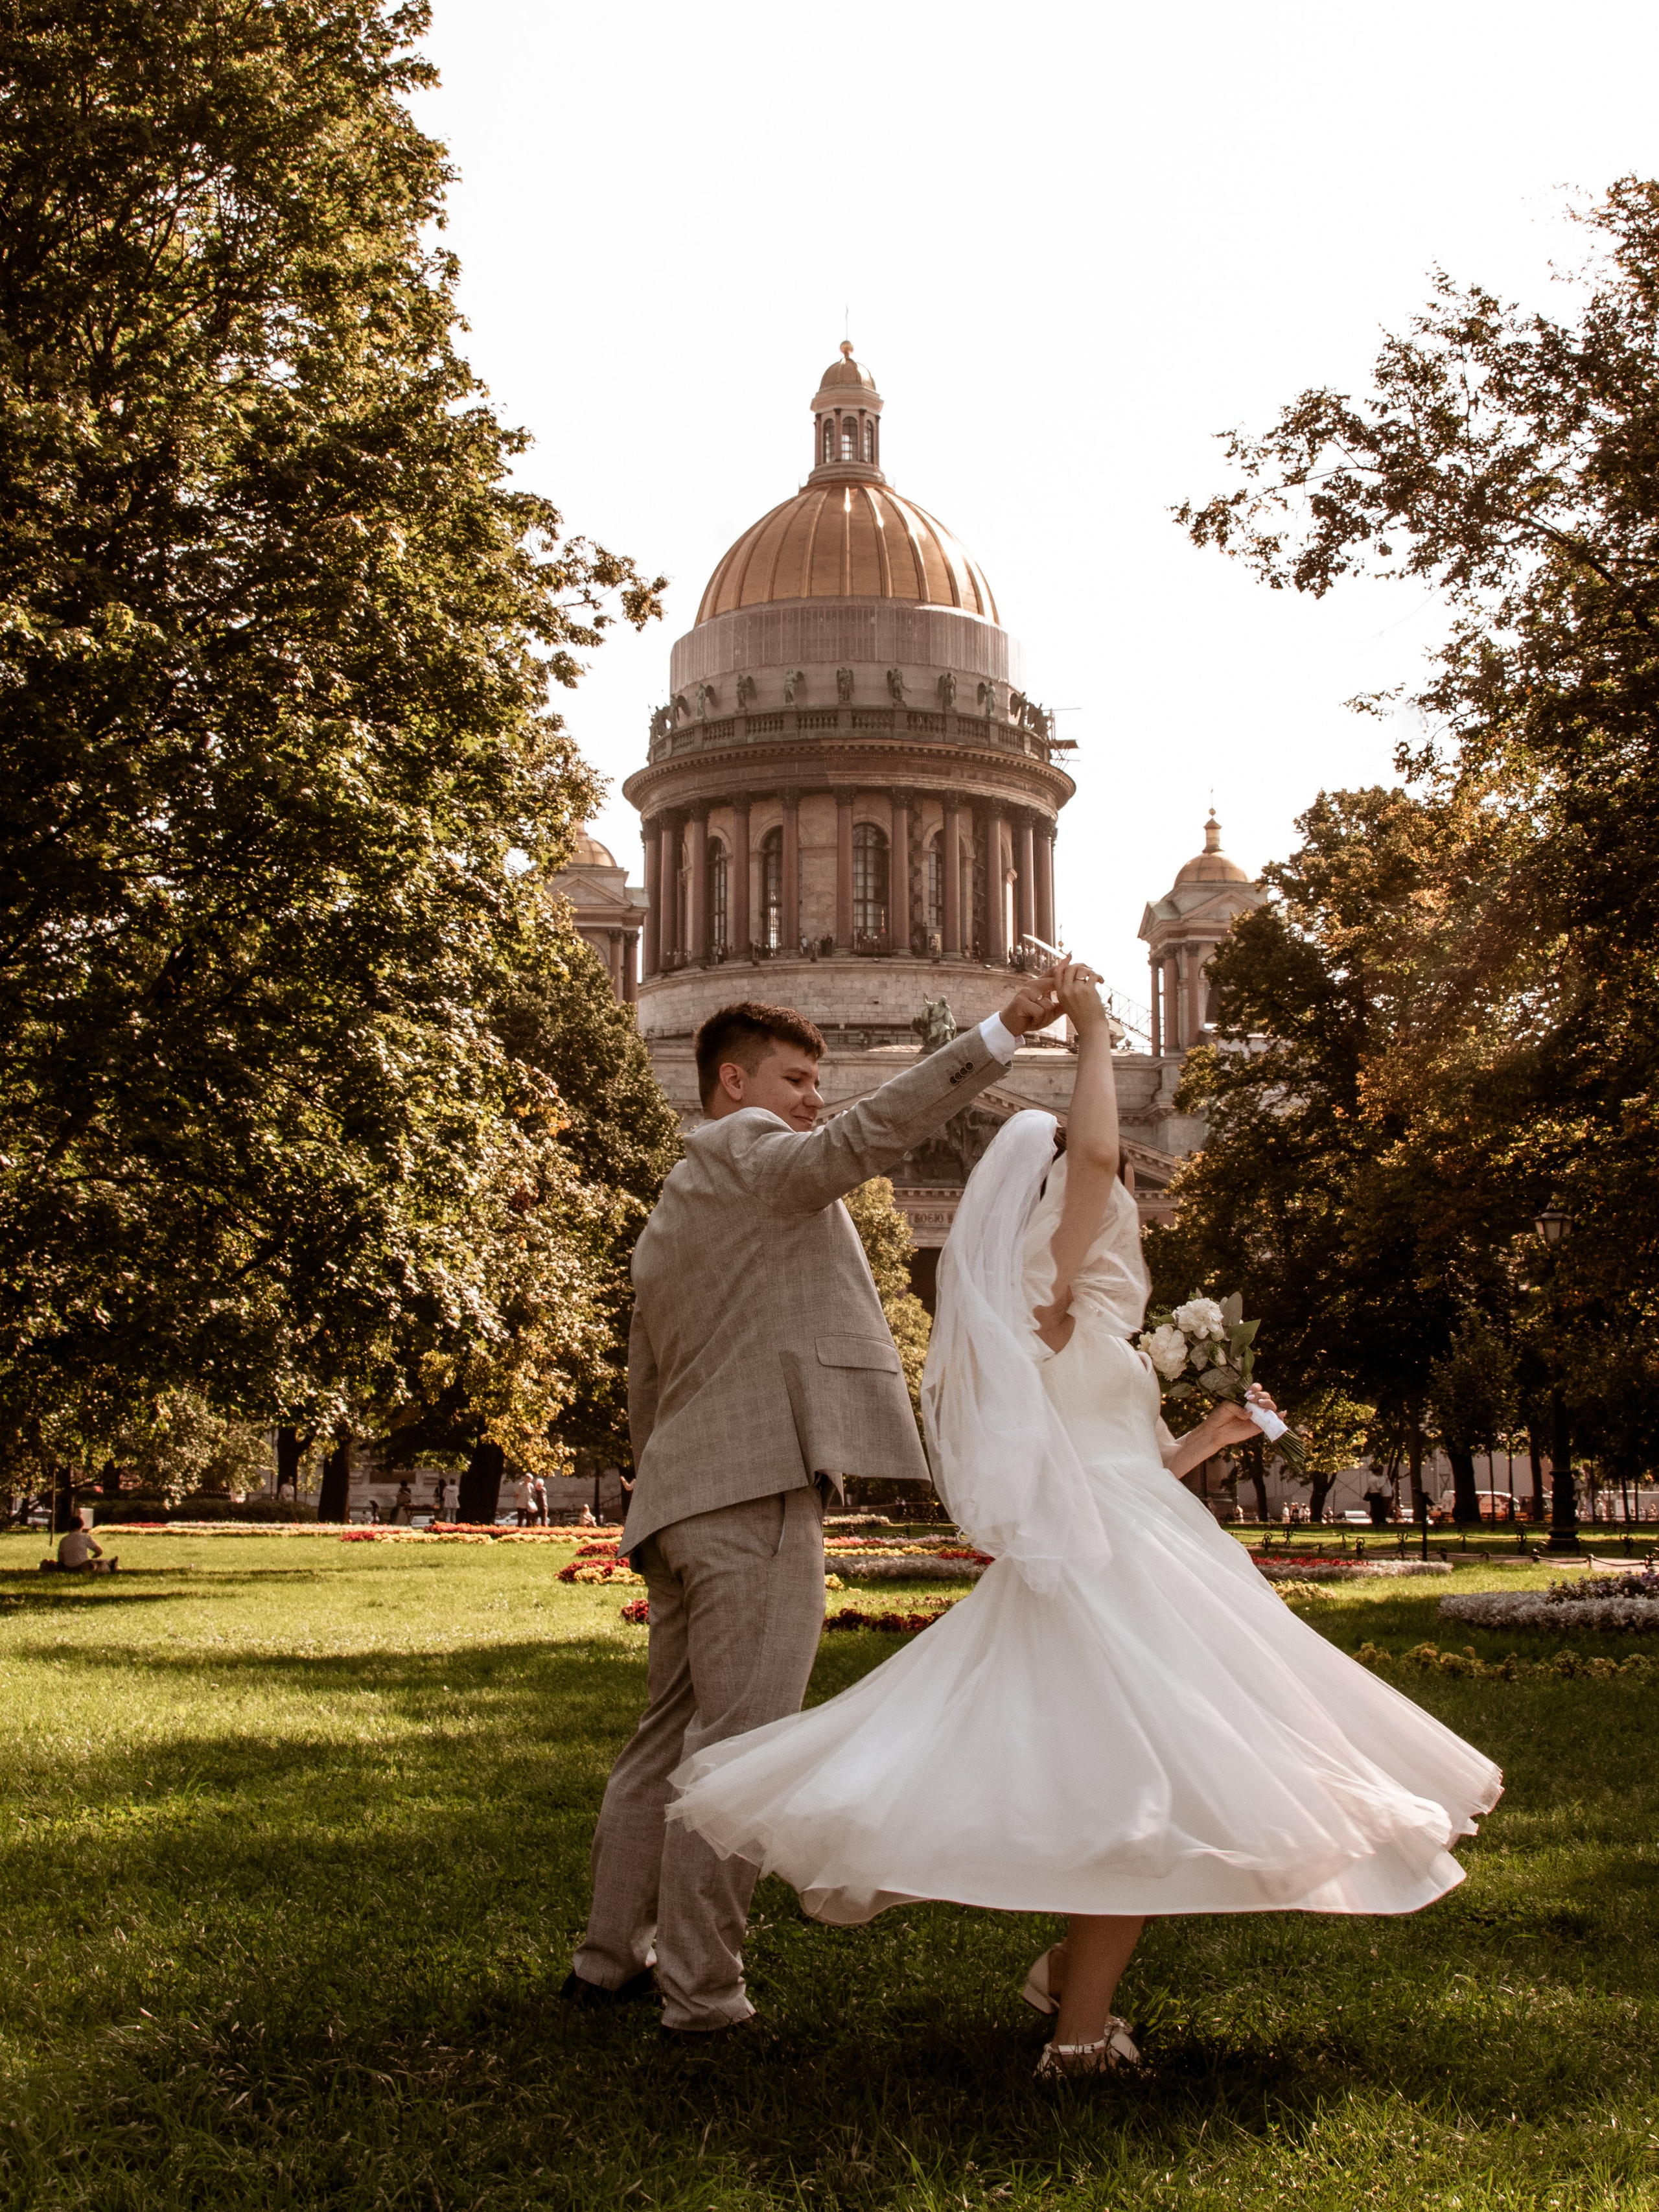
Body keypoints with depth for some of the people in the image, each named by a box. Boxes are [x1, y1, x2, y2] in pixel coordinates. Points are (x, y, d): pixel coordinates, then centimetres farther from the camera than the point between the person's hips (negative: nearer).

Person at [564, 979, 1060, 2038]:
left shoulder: (668, 1221, 26)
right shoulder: (742, 1149, -2)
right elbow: (861, 1139, -21)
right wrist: (1003, 1032, -27)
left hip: (680, 1503, 10)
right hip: (760, 1486, -10)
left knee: (673, 1735, 17)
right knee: (738, 1745, -6)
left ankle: (611, 1957, 25)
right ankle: (702, 1989, -3)